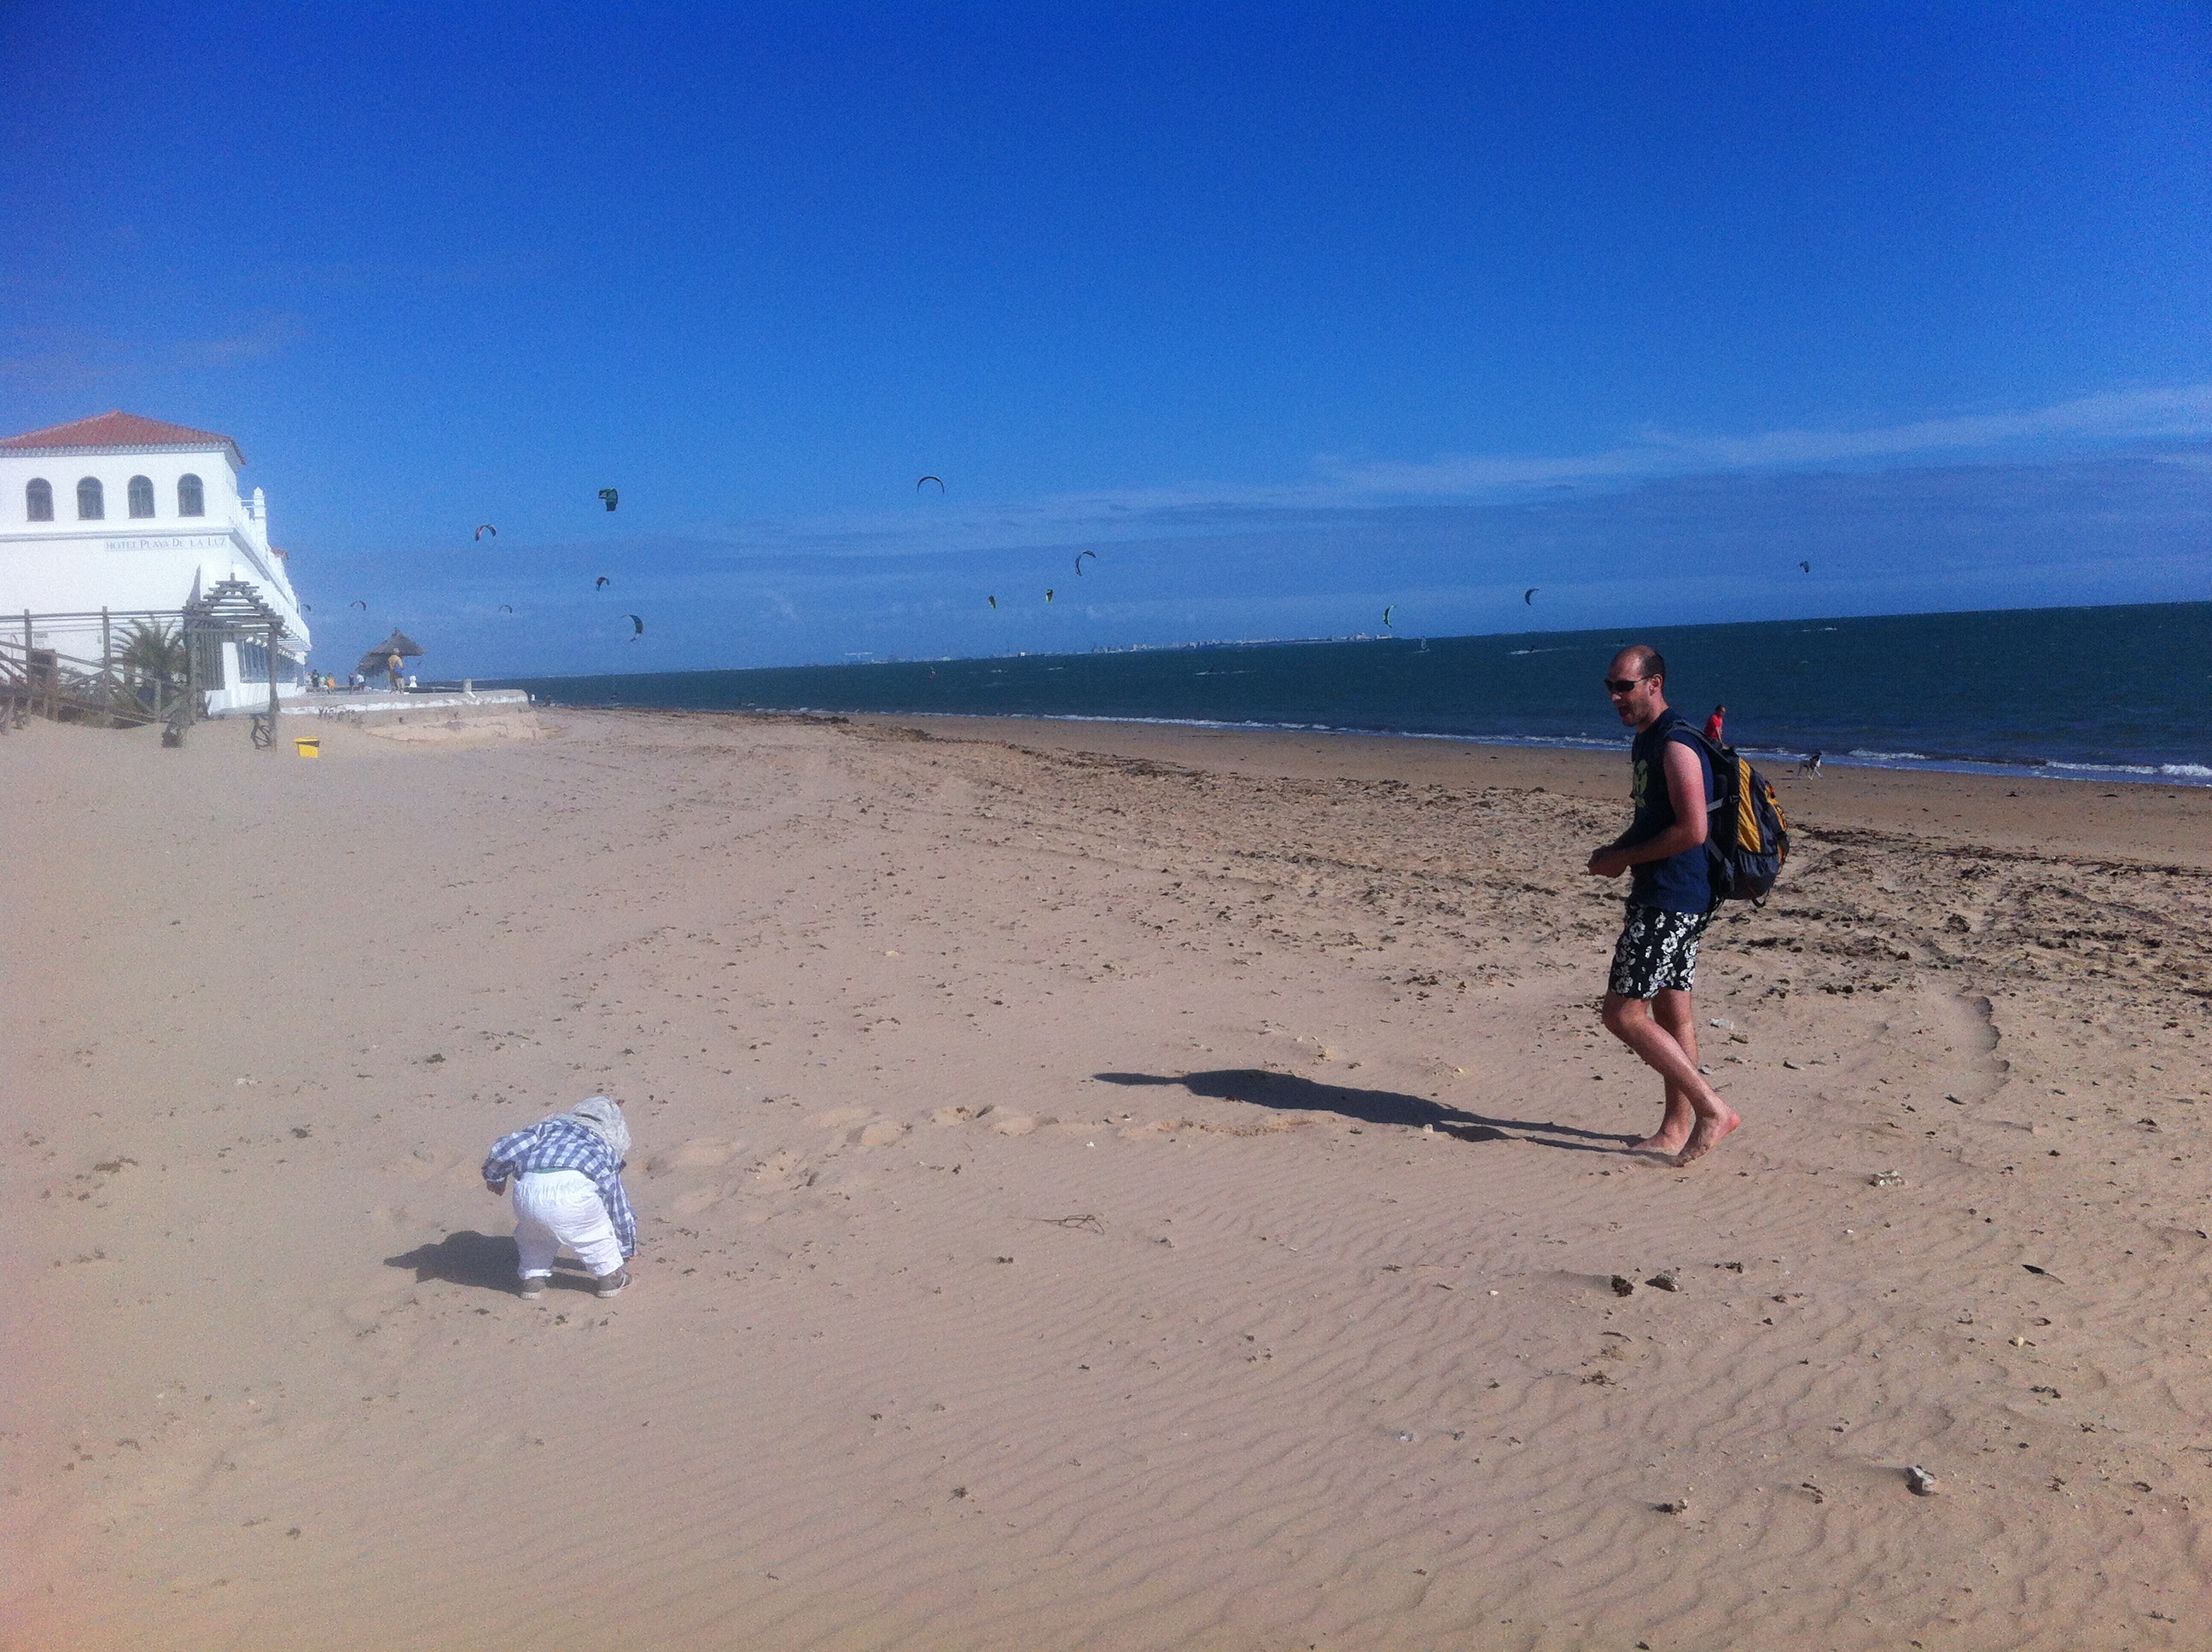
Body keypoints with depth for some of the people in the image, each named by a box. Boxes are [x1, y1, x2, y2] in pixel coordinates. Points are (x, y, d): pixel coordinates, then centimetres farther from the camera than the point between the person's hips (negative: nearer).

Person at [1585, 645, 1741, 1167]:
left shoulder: (1676, 746, -17)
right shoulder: (1646, 740, 15)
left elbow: (1691, 830, -24)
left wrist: (1623, 859, -14)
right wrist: (1615, 849, 7)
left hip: (1672, 901, -11)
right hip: (1660, 896, 11)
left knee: (1624, 1013, -10)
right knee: (1671, 1011, 14)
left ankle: (1713, 1108, -5)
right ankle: (1676, 1128, 22)